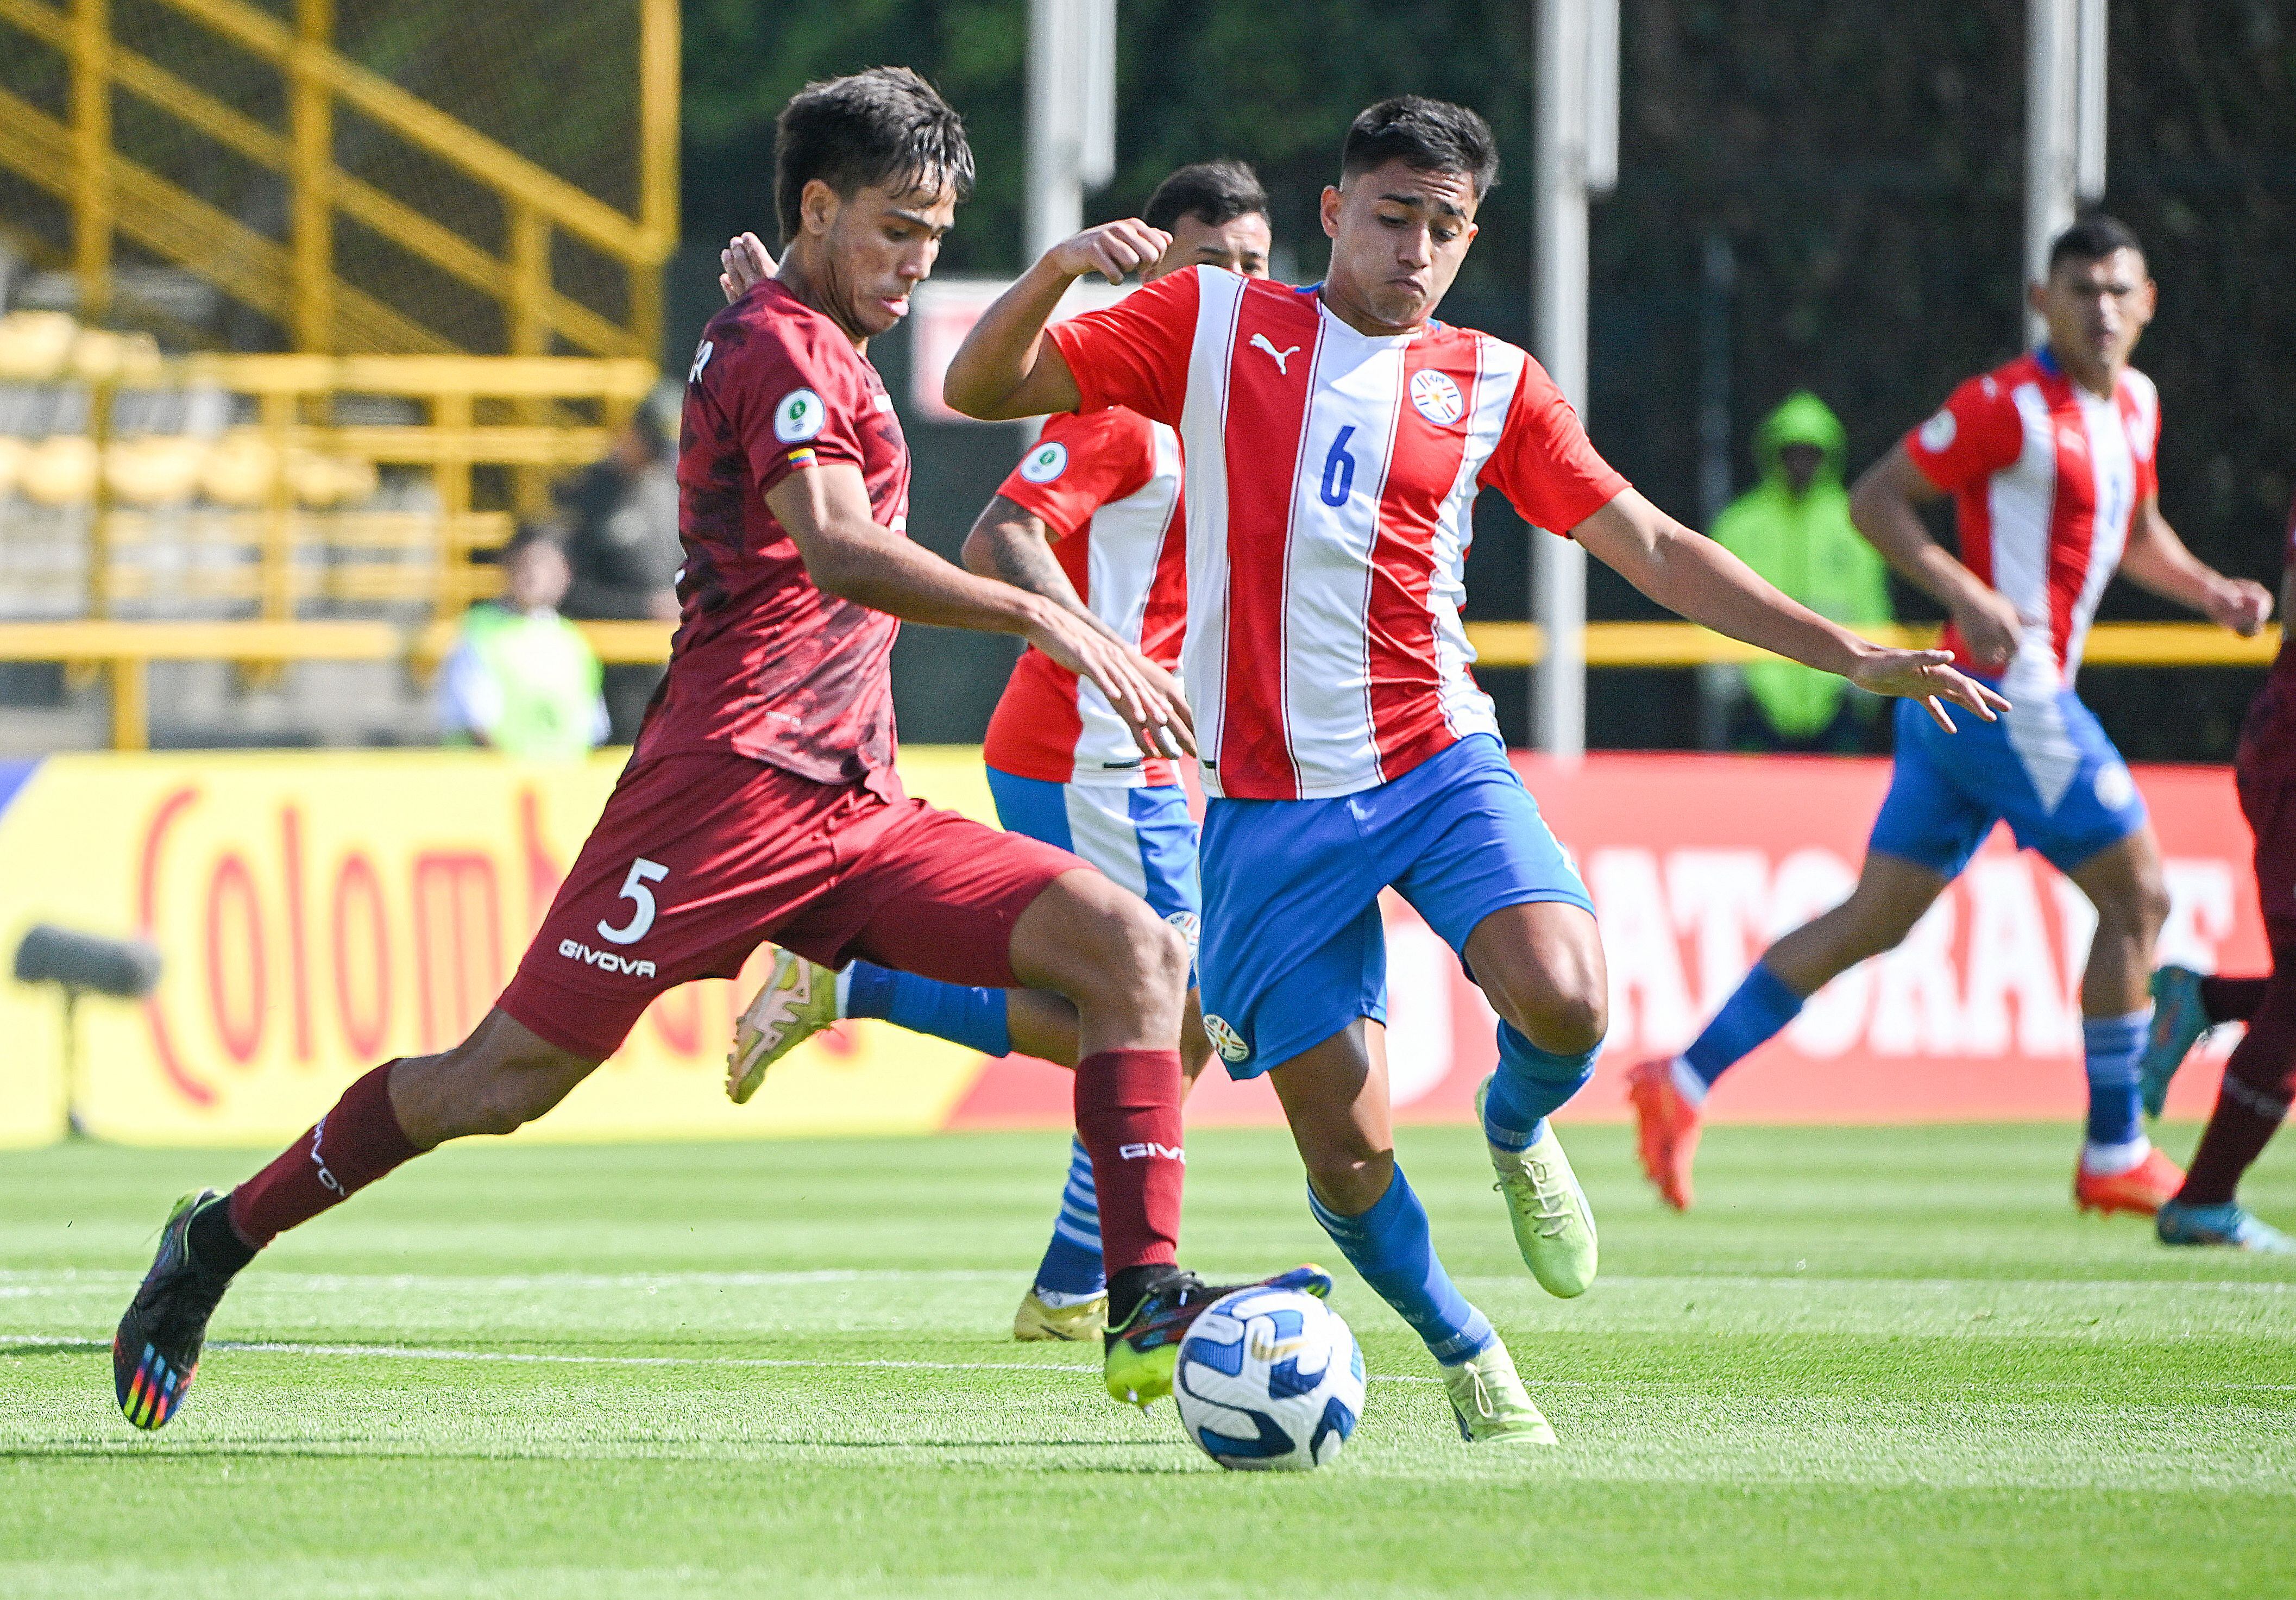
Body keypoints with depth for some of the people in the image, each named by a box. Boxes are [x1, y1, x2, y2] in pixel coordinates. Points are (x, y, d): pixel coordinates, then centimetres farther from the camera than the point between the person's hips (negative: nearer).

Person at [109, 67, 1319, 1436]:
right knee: (506, 1081, -7)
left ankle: (1147, 1309, -17)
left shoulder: (814, 349, 24)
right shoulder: (782, 347, -7)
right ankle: (221, 1241, 12)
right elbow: (835, 551, -25)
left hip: (857, 811, 9)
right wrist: (1046, 621, -31)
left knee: (1134, 950, -8)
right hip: (733, 789, -9)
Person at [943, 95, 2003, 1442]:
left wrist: (1850, 654, 7)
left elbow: (1653, 547, 12)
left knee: (1564, 1000, -27)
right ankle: (1467, 1357, 23)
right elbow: (984, 387, 2)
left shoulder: (1491, 384, 8)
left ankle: (1518, 1134, 10)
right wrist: (1061, 266, -17)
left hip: (1438, 762, 1)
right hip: (1273, 802, -1)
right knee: (1348, 1155, -5)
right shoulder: (1213, 325, 4)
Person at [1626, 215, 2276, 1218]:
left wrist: (2211, 593, 14)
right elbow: (1874, 500, -12)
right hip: (2008, 698, -9)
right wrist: (1966, 597, -24)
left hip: (1965, 697, 9)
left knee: (1878, 917, 8)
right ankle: (2114, 1156, 4)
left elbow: (2136, 534, 31)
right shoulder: (2010, 407, -13)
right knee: (2136, 896, -3)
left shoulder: (2134, 405, 15)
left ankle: (1684, 1079, 7)